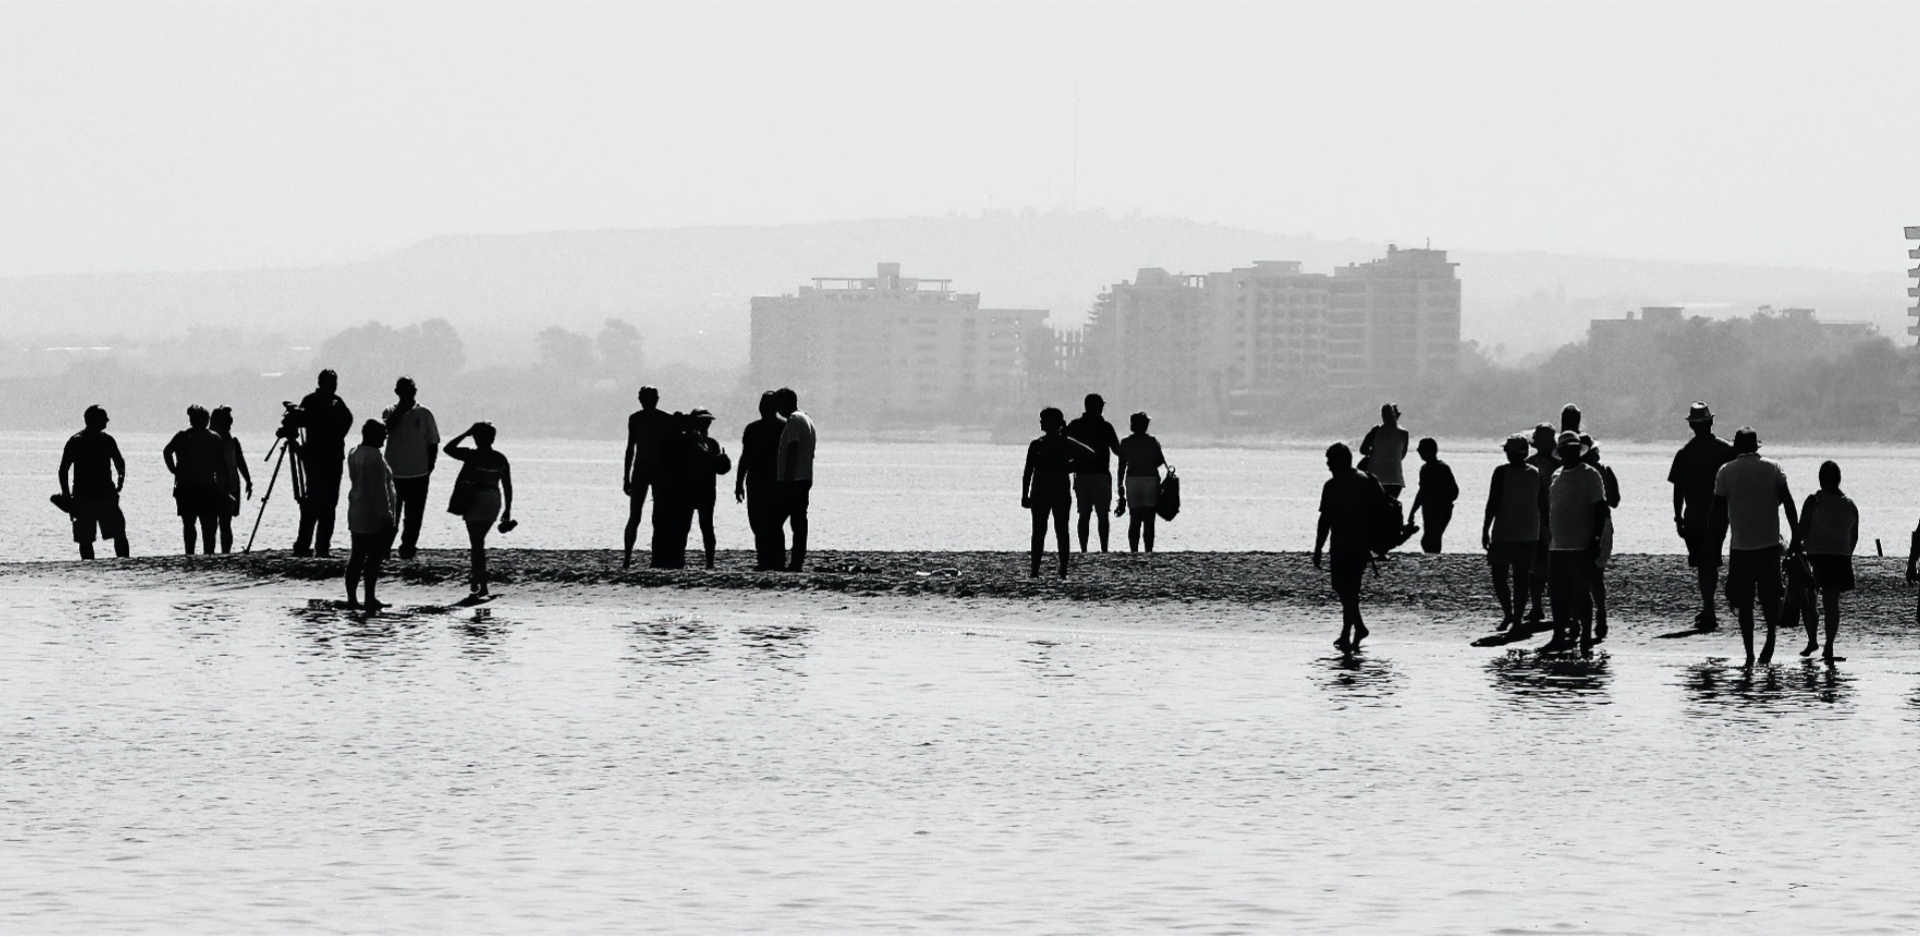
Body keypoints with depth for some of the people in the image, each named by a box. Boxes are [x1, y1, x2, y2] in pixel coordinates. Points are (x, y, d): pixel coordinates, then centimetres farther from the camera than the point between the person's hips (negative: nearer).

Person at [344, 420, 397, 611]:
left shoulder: (354, 454, 10)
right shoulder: (374, 457, -19)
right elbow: (379, 489, -21)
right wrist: (386, 514, -17)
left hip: (356, 515, 9)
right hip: (374, 516, -9)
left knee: (357, 556, 11)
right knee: (375, 557, -3)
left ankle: (352, 598, 12)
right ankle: (370, 599, -3)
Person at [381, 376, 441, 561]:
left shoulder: (424, 414, 0)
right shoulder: (391, 412, 3)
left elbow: (433, 443, 3)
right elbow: (386, 429, -19)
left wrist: (429, 469, -2)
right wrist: (400, 410, -18)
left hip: (418, 475, 0)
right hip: (394, 474, 0)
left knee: (413, 516, 4)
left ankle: (408, 547, 13)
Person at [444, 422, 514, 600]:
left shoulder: (472, 456, -13)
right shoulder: (501, 459, 2)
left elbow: (448, 448, -3)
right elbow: (507, 486, 4)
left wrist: (466, 433, 0)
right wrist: (507, 510, 11)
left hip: (474, 501, -5)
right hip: (494, 502, 5)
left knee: (477, 544, -2)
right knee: (479, 540, 25)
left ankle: (482, 586, -7)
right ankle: (476, 575, 38)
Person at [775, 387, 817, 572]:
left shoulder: (793, 420, -10)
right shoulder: (807, 420, 20)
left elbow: (792, 450, -18)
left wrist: (786, 478, -20)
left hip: (792, 480, -10)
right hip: (806, 479, 10)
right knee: (799, 522, 6)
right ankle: (797, 562, 4)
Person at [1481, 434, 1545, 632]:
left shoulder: (1502, 472, -8)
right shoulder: (1536, 474, 5)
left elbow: (1493, 503, -10)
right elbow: (1543, 506, 9)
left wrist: (1485, 529, -4)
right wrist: (1544, 531, 17)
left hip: (1503, 534, -4)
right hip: (1529, 535, 4)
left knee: (1499, 575, 4)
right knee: (1521, 578, 7)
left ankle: (1508, 612, -11)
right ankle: (1517, 618, 5)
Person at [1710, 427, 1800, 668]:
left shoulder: (1726, 472, 0)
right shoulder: (1772, 468, 2)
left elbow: (1719, 512, -1)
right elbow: (1788, 503, -2)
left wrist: (1716, 545, 7)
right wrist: (1796, 536, 2)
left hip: (1740, 546, -1)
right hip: (1769, 543, 1)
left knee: (1744, 603, 5)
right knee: (1769, 595, 12)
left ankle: (1749, 654, 1)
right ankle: (1771, 634, -13)